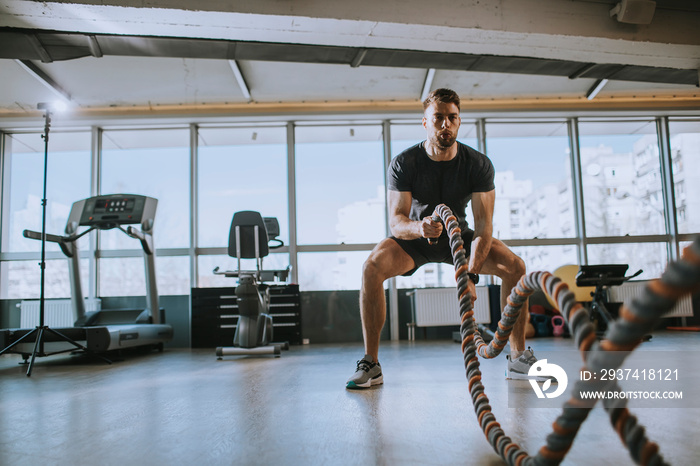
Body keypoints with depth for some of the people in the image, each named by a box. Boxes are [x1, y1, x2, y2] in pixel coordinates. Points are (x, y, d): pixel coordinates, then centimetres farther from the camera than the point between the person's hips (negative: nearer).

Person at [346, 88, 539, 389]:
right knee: (372, 267, -31)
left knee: (514, 266, -20)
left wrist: (471, 274, -37)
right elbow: (395, 221, -26)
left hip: (458, 235, 2)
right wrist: (418, 227, -51)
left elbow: (483, 223, -23)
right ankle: (370, 364, -20)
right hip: (414, 236, -1)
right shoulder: (403, 164, -21)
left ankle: (518, 358, -4)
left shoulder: (478, 164, -17)